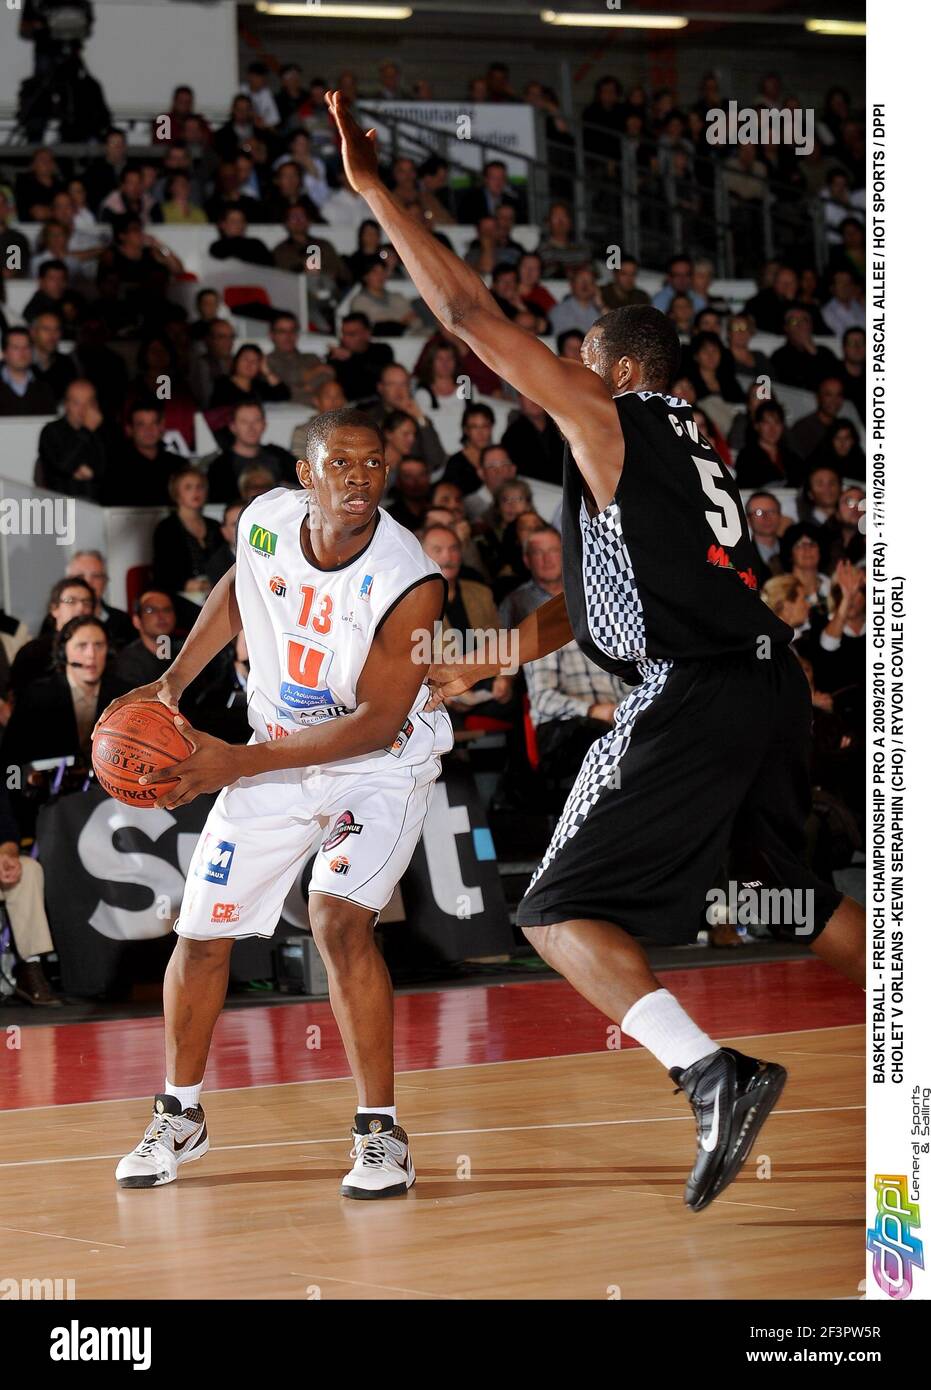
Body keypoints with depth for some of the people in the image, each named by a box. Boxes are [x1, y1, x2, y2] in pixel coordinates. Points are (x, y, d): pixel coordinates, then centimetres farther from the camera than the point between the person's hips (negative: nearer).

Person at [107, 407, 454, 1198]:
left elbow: (377, 723, -26)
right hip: (275, 755, 5)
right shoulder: (265, 522, -14)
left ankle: (380, 1131, -12)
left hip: (383, 765, -5)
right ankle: (180, 1116, 28)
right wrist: (176, 679, 1)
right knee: (202, 931, 6)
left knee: (340, 918, -26)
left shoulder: (410, 583, -29)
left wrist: (239, 764, -31)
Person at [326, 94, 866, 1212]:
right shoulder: (691, 453, 25)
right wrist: (483, 663, 30)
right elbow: (594, 597, 30)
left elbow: (470, 316, -4)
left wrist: (372, 191, 1)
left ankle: (715, 1075, -19)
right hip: (773, 686, 9)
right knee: (794, 890, 27)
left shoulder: (608, 415, 1)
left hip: (691, 700, -9)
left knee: (560, 912, -3)